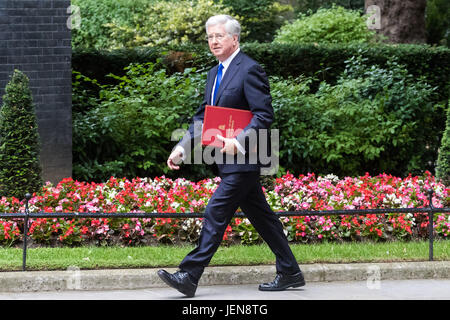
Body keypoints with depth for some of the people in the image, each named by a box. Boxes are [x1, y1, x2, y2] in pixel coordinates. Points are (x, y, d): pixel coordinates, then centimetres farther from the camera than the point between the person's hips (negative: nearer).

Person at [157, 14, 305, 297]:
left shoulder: (250, 70, -12)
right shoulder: (215, 74, 17)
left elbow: (265, 115, -17)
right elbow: (203, 117, 18)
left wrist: (238, 142, -27)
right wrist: (182, 148, 7)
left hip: (242, 158, -9)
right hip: (230, 159, 9)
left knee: (216, 214, -10)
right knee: (261, 217, 12)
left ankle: (189, 277, -10)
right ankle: (290, 273, 19)